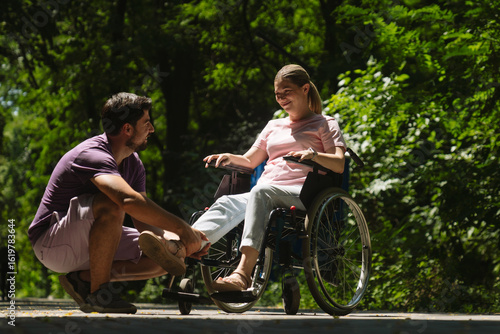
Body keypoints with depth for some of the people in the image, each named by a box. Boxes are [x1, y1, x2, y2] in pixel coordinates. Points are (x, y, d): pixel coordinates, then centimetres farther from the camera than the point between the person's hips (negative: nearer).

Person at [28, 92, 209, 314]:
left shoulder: (133, 164, 7)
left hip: (90, 244, 9)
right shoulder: (93, 155, -24)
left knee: (173, 253, -4)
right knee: (110, 205, -37)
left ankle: (85, 279, -8)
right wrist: (183, 229, -35)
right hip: (51, 243, -9)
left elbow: (143, 222, 6)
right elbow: (130, 200, -42)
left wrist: (182, 243, -13)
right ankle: (98, 293, -24)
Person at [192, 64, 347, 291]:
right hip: (264, 193, 5)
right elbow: (250, 161, 31)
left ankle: (243, 272, -54)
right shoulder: (274, 126, 32)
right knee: (227, 203, -28)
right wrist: (230, 158, 8)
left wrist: (313, 155, -22)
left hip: (302, 194, -5)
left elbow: (338, 164, -1)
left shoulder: (324, 124, 15)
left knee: (261, 192, -38)